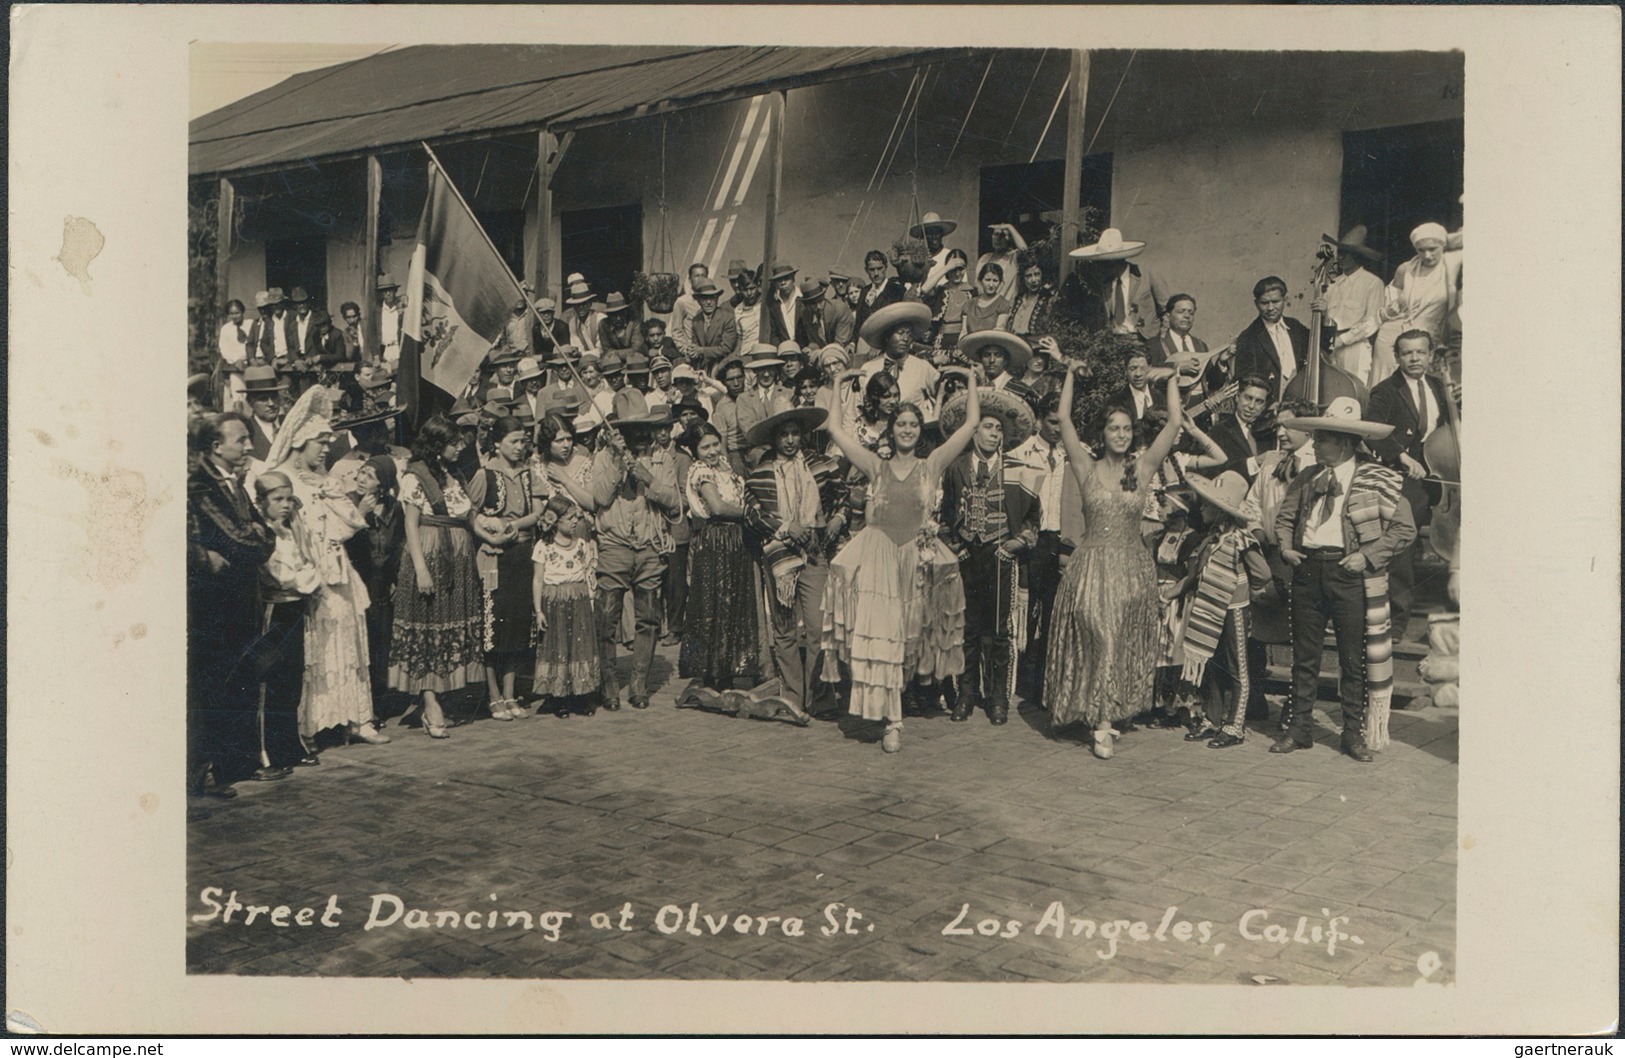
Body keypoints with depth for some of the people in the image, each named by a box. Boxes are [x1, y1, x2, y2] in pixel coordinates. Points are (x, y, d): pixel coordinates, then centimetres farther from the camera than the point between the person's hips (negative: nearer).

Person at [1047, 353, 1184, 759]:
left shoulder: (1142, 467, 5)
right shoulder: (1087, 468, 4)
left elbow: (1174, 424, 3)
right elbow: (1064, 421, 2)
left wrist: (1172, 379, 7)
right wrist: (1071, 375, 5)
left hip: (1131, 568, 1)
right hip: (1091, 565, -1)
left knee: (1122, 641, 1)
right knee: (1099, 636, -9)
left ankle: (1105, 717, 11)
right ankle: (1103, 723, 0)